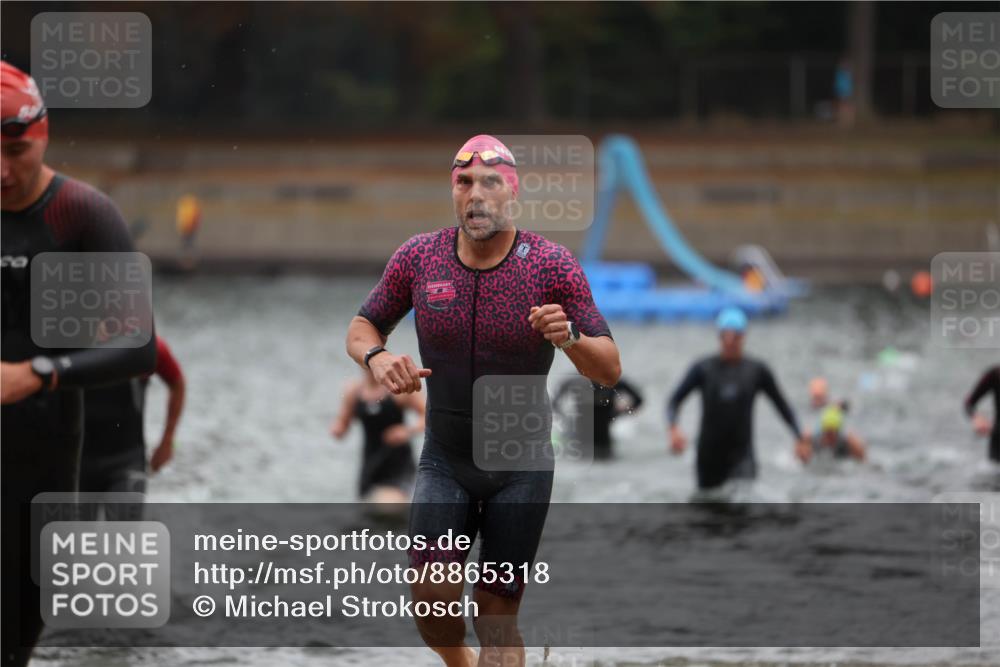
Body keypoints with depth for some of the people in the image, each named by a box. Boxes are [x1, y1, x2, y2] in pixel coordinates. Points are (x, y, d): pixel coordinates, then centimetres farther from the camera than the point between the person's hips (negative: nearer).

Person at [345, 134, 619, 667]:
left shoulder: (551, 264, -12)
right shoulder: (419, 257, -6)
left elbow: (609, 371, -12)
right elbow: (361, 327, 6)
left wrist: (569, 338, -34)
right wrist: (376, 357, -17)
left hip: (521, 464, -1)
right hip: (444, 459, 1)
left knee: (497, 611, -2)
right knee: (432, 601, -11)